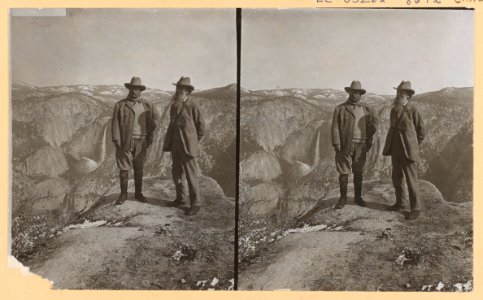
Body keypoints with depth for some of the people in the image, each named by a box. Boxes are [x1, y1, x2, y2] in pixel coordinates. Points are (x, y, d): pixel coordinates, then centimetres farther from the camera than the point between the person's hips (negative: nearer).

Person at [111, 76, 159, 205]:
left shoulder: (147, 105, 8)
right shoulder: (120, 105, 1)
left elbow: (155, 118, 17)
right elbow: (115, 123, -2)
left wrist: (150, 136, 8)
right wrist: (116, 140, -10)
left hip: (141, 141, 2)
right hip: (125, 141, -2)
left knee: (139, 168, 9)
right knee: (124, 168, 1)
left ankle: (138, 193, 21)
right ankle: (123, 194, 11)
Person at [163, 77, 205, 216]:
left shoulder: (192, 106, -11)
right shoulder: (174, 106, 9)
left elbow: (201, 127, -6)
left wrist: (193, 143, 1)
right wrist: (170, 143, 15)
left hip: (188, 146, -7)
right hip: (175, 146, 7)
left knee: (191, 175, -3)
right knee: (176, 173, 13)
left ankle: (195, 204, 5)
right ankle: (180, 199, 28)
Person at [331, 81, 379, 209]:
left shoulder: (366, 109, 10)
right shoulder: (340, 108, 1)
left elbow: (374, 123, 16)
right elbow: (335, 127, -3)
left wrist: (369, 140, 6)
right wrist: (336, 144, -11)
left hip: (360, 145, 2)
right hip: (345, 145, -2)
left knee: (358, 172, 9)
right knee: (343, 172, 0)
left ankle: (358, 197, 20)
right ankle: (343, 198, 10)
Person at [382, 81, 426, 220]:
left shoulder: (412, 109, -10)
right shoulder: (394, 110, 9)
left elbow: (421, 130, -3)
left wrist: (413, 146, 3)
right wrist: (390, 146, 15)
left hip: (408, 150, -7)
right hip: (396, 150, 7)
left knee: (411, 180, -3)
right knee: (396, 178, 13)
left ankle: (415, 208, 5)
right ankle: (400, 203, 28)